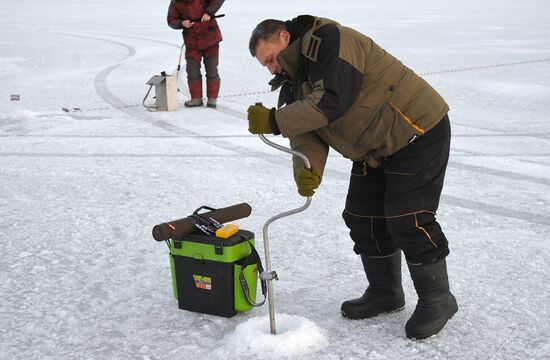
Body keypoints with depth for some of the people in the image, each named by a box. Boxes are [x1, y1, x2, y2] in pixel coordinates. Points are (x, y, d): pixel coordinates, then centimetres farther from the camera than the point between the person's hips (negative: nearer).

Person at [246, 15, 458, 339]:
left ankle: (437, 299, 6)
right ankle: (384, 293, 25)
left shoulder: (327, 39, -20)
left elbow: (330, 101, -31)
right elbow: (307, 132, -3)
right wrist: (307, 169, -24)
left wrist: (274, 122, -27)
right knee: (363, 219, 9)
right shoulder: (296, 79, 9)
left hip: (418, 131, -10)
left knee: (408, 220, -11)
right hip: (375, 149, 10)